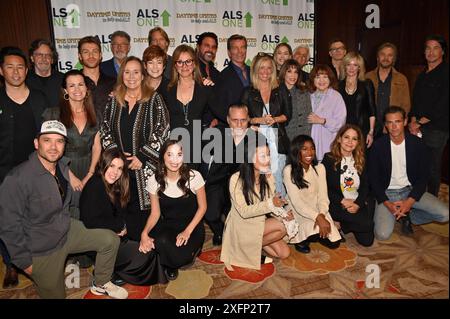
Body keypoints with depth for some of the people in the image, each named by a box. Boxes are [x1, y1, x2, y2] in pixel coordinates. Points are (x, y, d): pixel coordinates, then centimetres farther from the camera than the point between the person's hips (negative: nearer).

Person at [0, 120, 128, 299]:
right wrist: (24, 261, -15)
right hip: (42, 250, -6)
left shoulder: (62, 167, -5)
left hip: (67, 230, 6)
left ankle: (101, 284, 22)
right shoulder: (18, 179, -28)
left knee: (110, 240, 2)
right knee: (56, 295, 9)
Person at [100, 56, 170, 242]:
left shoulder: (154, 99, -1)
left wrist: (142, 157, -12)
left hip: (146, 167, -3)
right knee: (125, 211, 6)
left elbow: (162, 130, -8)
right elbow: (105, 130, 12)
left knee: (143, 210, -3)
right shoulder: (114, 100, 11)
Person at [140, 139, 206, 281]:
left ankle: (191, 250, 11)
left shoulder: (194, 176, -14)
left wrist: (187, 231, -15)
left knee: (179, 257, -27)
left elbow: (202, 207, -5)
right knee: (161, 242, -32)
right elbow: (155, 213, -2)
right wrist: (145, 233, -21)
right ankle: (170, 266, 4)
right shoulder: (154, 180, -8)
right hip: (167, 226, 2)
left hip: (192, 226, -2)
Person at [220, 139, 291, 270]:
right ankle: (250, 247, -2)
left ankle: (254, 245, 12)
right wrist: (270, 204, -32)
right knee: (281, 227, -23)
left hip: (260, 222, 6)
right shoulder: (236, 179, -21)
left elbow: (272, 205, -1)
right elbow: (244, 211, -24)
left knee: (284, 253, -8)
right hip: (241, 226, -6)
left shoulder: (268, 177, -3)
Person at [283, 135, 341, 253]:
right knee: (317, 231, -31)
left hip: (317, 211, 5)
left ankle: (312, 235, 18)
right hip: (299, 213, -4)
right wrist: (318, 217, -31)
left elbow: (323, 196, -5)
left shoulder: (319, 168, 1)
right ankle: (300, 238, 1)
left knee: (334, 243, -11)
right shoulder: (289, 171, -14)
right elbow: (296, 202, -20)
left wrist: (322, 215, -25)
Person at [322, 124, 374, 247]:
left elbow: (365, 186, 6)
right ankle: (335, 225, -2)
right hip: (336, 205, -5)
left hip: (357, 204, 5)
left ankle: (340, 224, 12)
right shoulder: (329, 159, -3)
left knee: (367, 240, -10)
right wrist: (343, 201, -15)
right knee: (367, 224, -26)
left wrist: (358, 204, -11)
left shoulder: (361, 161, 11)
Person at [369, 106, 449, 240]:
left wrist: (410, 201, -16)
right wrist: (387, 204, -16)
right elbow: (373, 178, -5)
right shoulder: (378, 146, -8)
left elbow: (423, 176, -2)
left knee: (445, 214, -18)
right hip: (387, 193, -2)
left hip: (410, 190, 2)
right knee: (382, 234, -20)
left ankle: (407, 216, 7)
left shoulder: (417, 144, -4)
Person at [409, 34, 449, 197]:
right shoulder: (422, 76, 18)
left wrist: (419, 122, -8)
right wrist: (413, 122, 0)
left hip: (436, 130, -6)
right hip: (418, 128, 6)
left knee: (433, 169, 0)